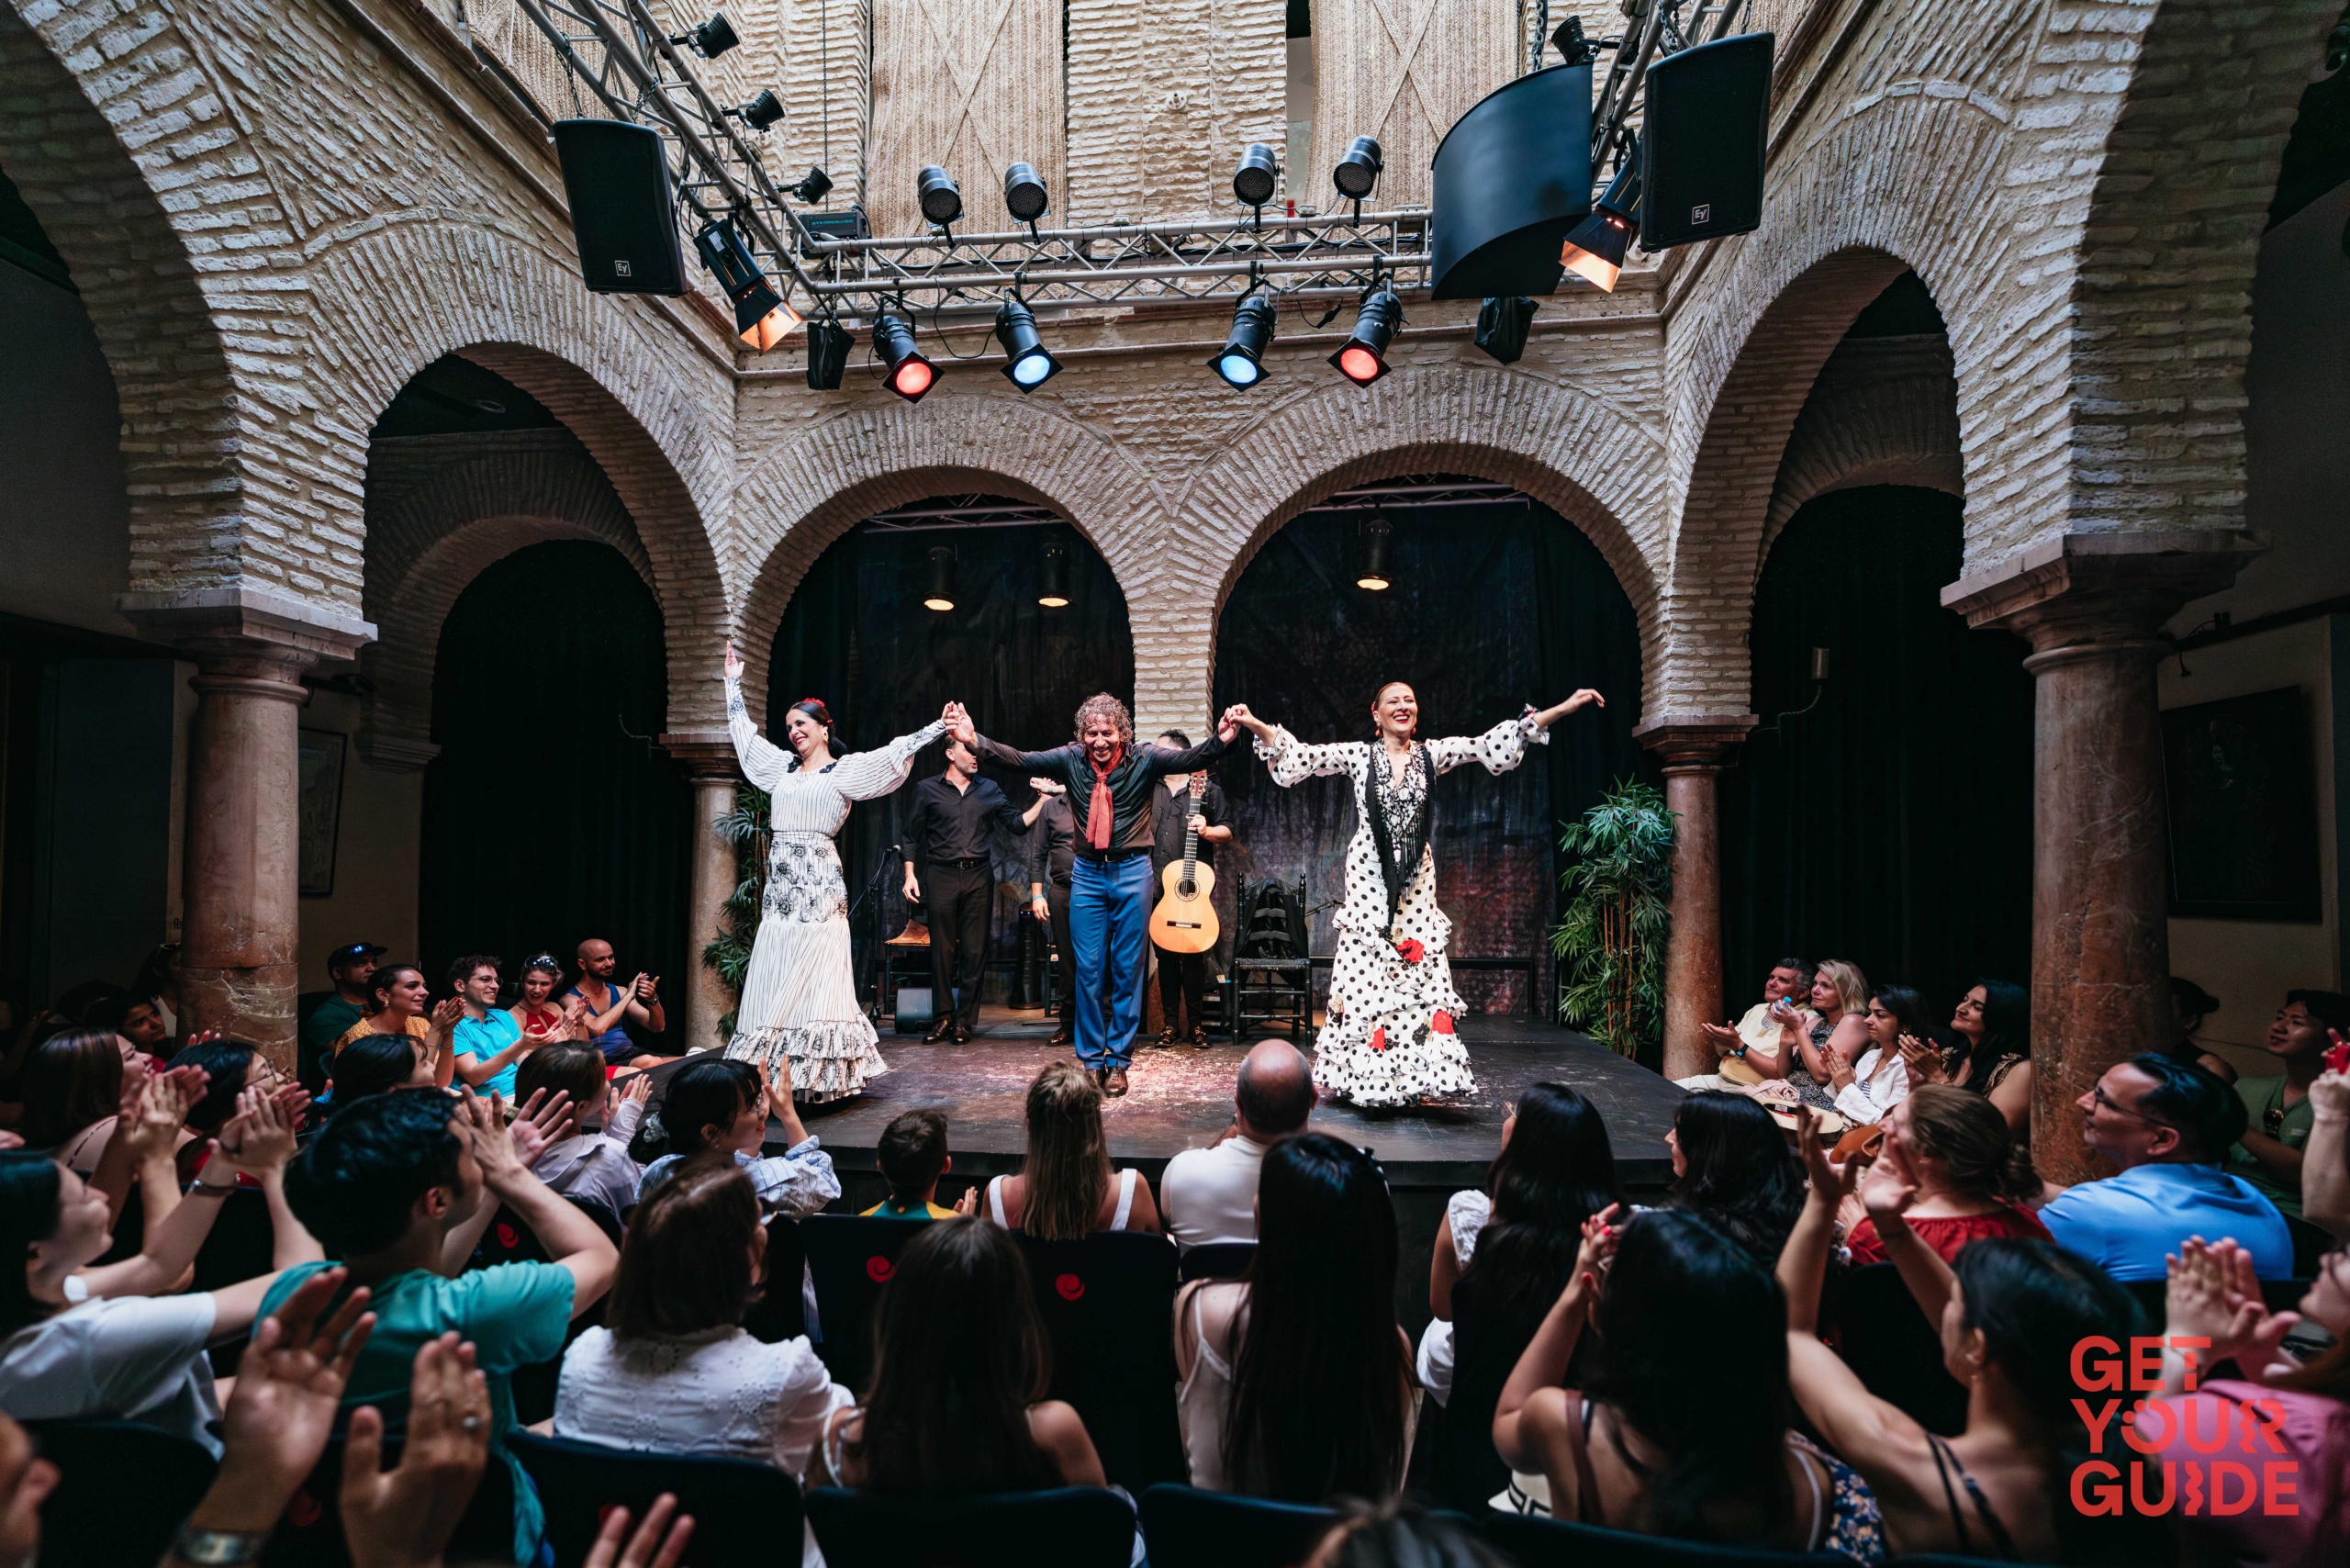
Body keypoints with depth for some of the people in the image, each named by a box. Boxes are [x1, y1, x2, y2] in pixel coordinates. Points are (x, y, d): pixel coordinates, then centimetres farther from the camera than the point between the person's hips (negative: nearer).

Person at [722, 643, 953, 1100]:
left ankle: (818, 1074, -3)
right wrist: (734, 683, 37)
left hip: (818, 880, -6)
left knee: (814, 979, -6)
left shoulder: (844, 771, 1)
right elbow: (745, 733, 30)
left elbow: (892, 753, -7)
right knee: (774, 980, 3)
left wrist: (936, 729, -16)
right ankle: (772, 1072, 6)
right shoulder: (783, 767, 18)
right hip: (780, 882, 6)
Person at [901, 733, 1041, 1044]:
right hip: (941, 877, -2)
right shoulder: (927, 790, 7)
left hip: (979, 877, 2)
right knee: (943, 950, 1)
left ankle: (964, 1020, 9)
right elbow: (912, 837, 9)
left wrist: (1043, 800, -3)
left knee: (975, 951, 1)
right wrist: (910, 875, 0)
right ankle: (943, 1018, 10)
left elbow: (1017, 824, 9)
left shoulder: (989, 790, 13)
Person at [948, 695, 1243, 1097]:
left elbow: (1190, 759, -21)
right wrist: (973, 740, -27)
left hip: (1132, 871, -2)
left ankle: (1119, 1061, 17)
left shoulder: (1144, 759, -8)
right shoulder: (1070, 760, -3)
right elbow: (1018, 758, -11)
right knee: (1088, 969, 5)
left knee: (1127, 969, 5)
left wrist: (1221, 740, -41)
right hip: (1087, 873, 2)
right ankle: (1091, 1060, 17)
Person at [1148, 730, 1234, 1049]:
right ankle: (1170, 1023, 14)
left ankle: (1197, 1025, 8)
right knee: (1165, 956, 6)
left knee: (1194, 956, -1)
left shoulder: (1208, 790, 4)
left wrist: (1206, 830, -16)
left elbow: (1226, 831, 2)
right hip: (1157, 887, 4)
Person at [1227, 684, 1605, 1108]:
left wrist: (1563, 708, -5)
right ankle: (1355, 1074, 7)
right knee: (1365, 972, -2)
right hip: (1369, 877, -2)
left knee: (1420, 972, 1)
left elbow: (1489, 743, 1)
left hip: (1416, 879, 3)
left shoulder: (1432, 754, 7)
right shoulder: (1358, 755, 2)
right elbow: (1304, 755, -4)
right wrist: (1256, 726, -18)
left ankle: (1415, 1077, 8)